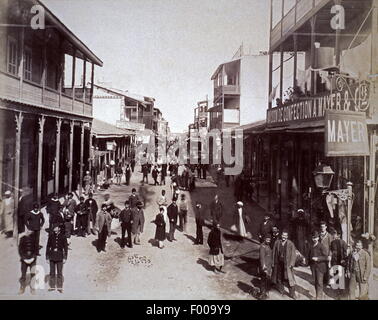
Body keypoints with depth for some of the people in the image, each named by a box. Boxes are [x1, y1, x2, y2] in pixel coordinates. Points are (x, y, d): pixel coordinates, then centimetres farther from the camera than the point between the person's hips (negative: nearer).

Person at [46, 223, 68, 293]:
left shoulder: (63, 236, -1)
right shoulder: (51, 235, 2)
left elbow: (65, 247, 3)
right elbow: (48, 246, 8)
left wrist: (65, 258, -1)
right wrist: (47, 257, 6)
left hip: (59, 256, -2)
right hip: (52, 256, 2)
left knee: (60, 272, 0)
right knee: (52, 272, 8)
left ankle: (60, 287, 7)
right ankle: (52, 286, 18)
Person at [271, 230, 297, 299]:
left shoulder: (291, 244, -5)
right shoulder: (277, 243, 2)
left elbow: (293, 255, -6)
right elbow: (274, 253, 6)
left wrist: (291, 264, -13)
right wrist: (273, 263, 4)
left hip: (287, 264, -3)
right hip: (278, 263, 3)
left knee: (290, 279, -4)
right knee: (279, 278, 14)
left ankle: (292, 293, 7)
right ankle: (281, 290, 33)